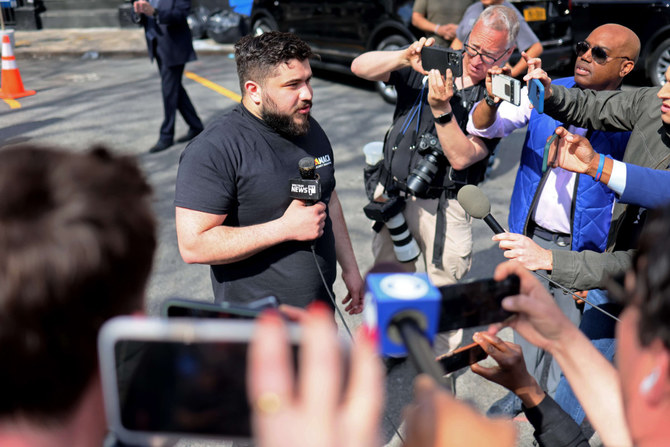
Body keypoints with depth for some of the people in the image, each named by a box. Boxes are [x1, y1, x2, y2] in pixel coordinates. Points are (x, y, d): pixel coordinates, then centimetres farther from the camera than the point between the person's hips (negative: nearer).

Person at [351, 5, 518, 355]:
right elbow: (360, 67, -9)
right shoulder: (430, 66, -2)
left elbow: (461, 157, -20)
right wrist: (405, 57, -26)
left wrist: (441, 109, -31)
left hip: (441, 206, -3)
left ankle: (442, 359, 32)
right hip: (391, 195, 3)